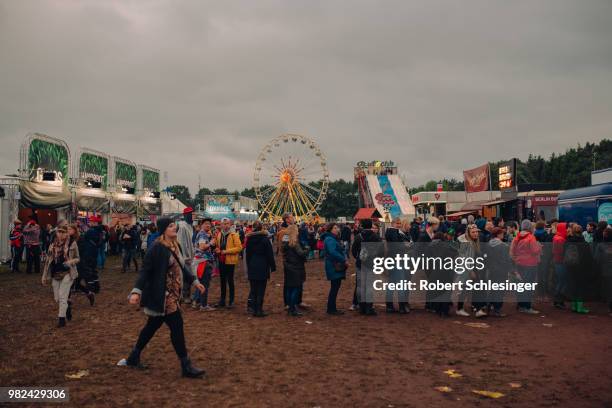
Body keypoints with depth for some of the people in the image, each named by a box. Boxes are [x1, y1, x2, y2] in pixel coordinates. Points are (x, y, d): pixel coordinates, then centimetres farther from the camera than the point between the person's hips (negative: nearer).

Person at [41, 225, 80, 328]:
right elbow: (48, 260, 13)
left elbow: (77, 258, 1)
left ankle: (62, 318, -1)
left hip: (67, 273, -5)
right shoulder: (53, 245, 8)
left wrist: (70, 262, -21)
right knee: (57, 298, 10)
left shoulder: (72, 243, -5)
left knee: (62, 296, -10)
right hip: (55, 274, 5)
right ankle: (68, 311, 36)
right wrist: (45, 276, 11)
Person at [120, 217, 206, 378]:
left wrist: (194, 281, 22)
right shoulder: (157, 248, -18)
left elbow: (181, 267, 20)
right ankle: (186, 366, 4)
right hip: (162, 296, -9)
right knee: (176, 326, -5)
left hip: (172, 295, 9)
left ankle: (134, 357, 34)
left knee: (153, 325, 18)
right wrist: (136, 291, -28)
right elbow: (145, 270, -20)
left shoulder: (175, 245, 8)